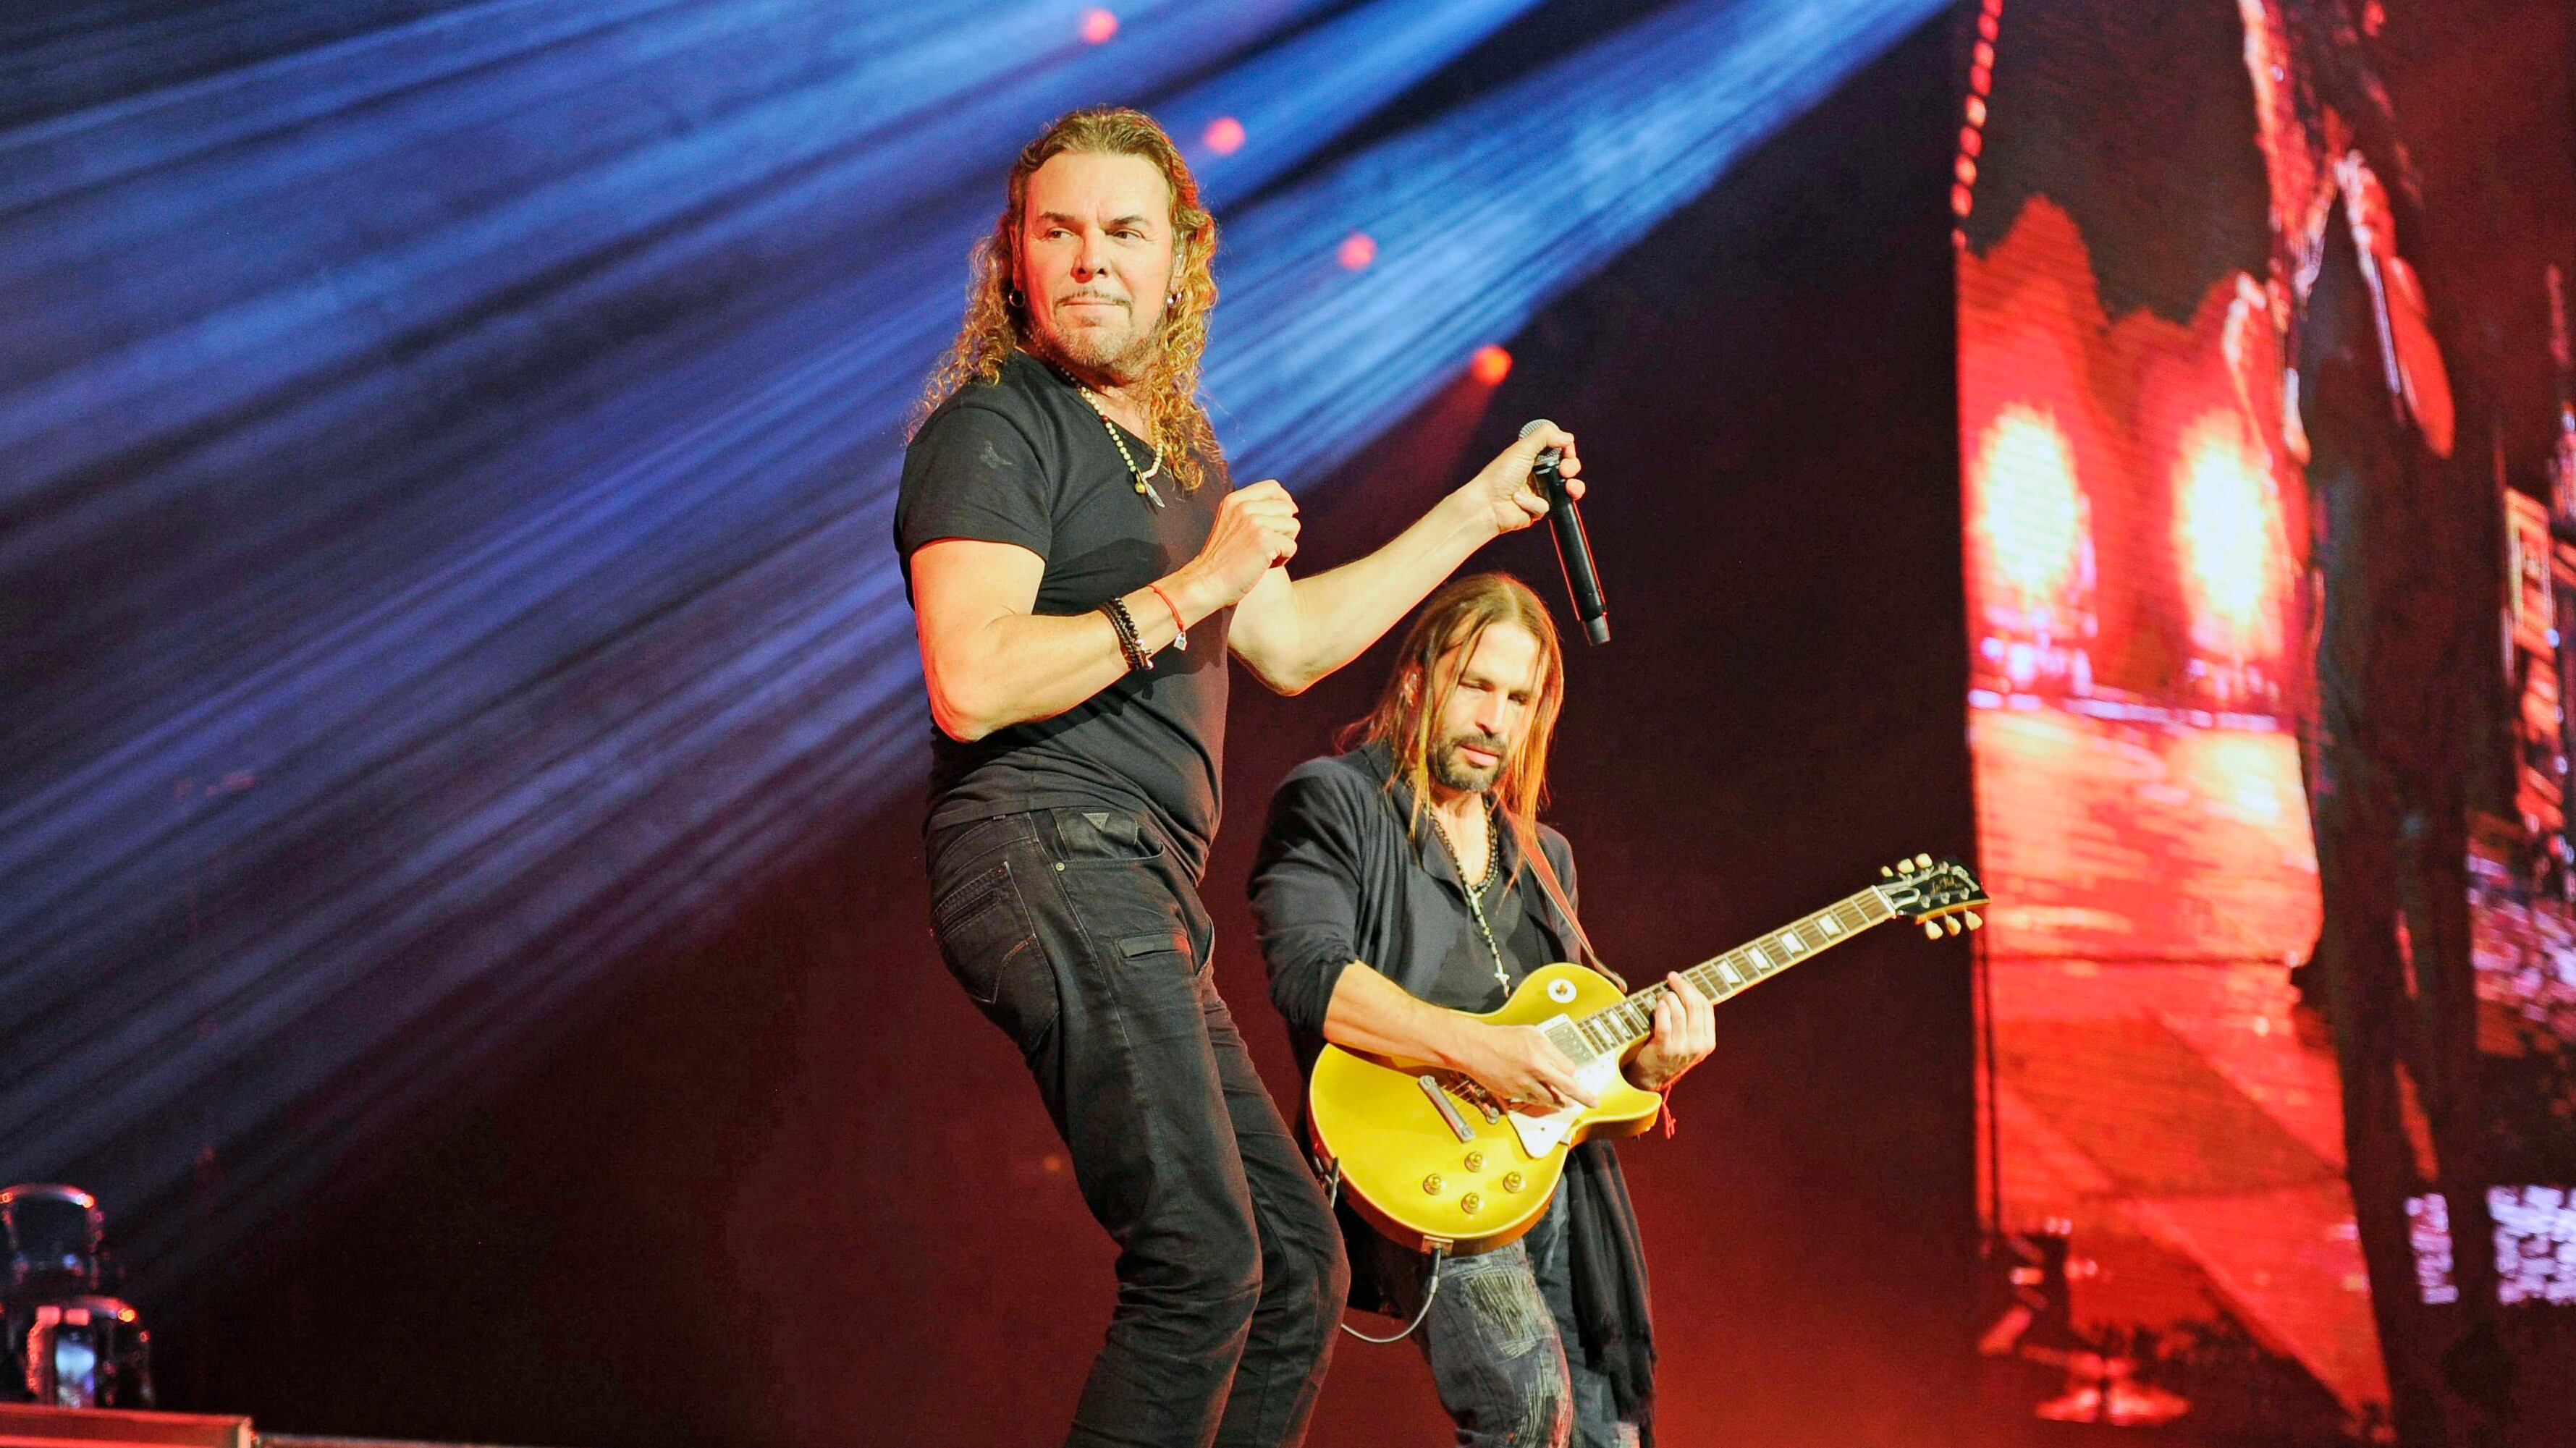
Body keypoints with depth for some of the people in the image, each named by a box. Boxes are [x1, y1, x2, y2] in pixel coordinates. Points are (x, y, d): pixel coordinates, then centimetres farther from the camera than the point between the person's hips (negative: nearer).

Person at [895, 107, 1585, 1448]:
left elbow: (1290, 643, 32)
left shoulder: (1174, 448, 23)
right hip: (1047, 854, -10)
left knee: (1298, 1264, 11)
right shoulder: (993, 430, -5)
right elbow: (971, 686, -18)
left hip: (1144, 888, 10)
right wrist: (1188, 589, -13)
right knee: (1204, 1262, -21)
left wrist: (1478, 509, 33)